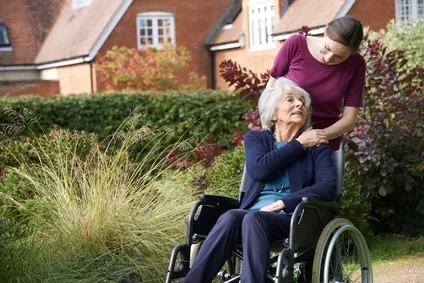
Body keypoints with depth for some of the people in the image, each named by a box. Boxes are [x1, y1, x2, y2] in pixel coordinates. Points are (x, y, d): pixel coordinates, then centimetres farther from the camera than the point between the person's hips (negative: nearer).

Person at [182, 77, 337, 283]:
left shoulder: (316, 148, 12)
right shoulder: (255, 139, 17)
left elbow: (328, 188, -6)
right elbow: (259, 170, -5)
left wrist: (282, 204, -17)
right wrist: (298, 145, 2)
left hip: (293, 220, -2)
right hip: (253, 216, 2)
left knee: (253, 219, -35)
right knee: (232, 216, -34)